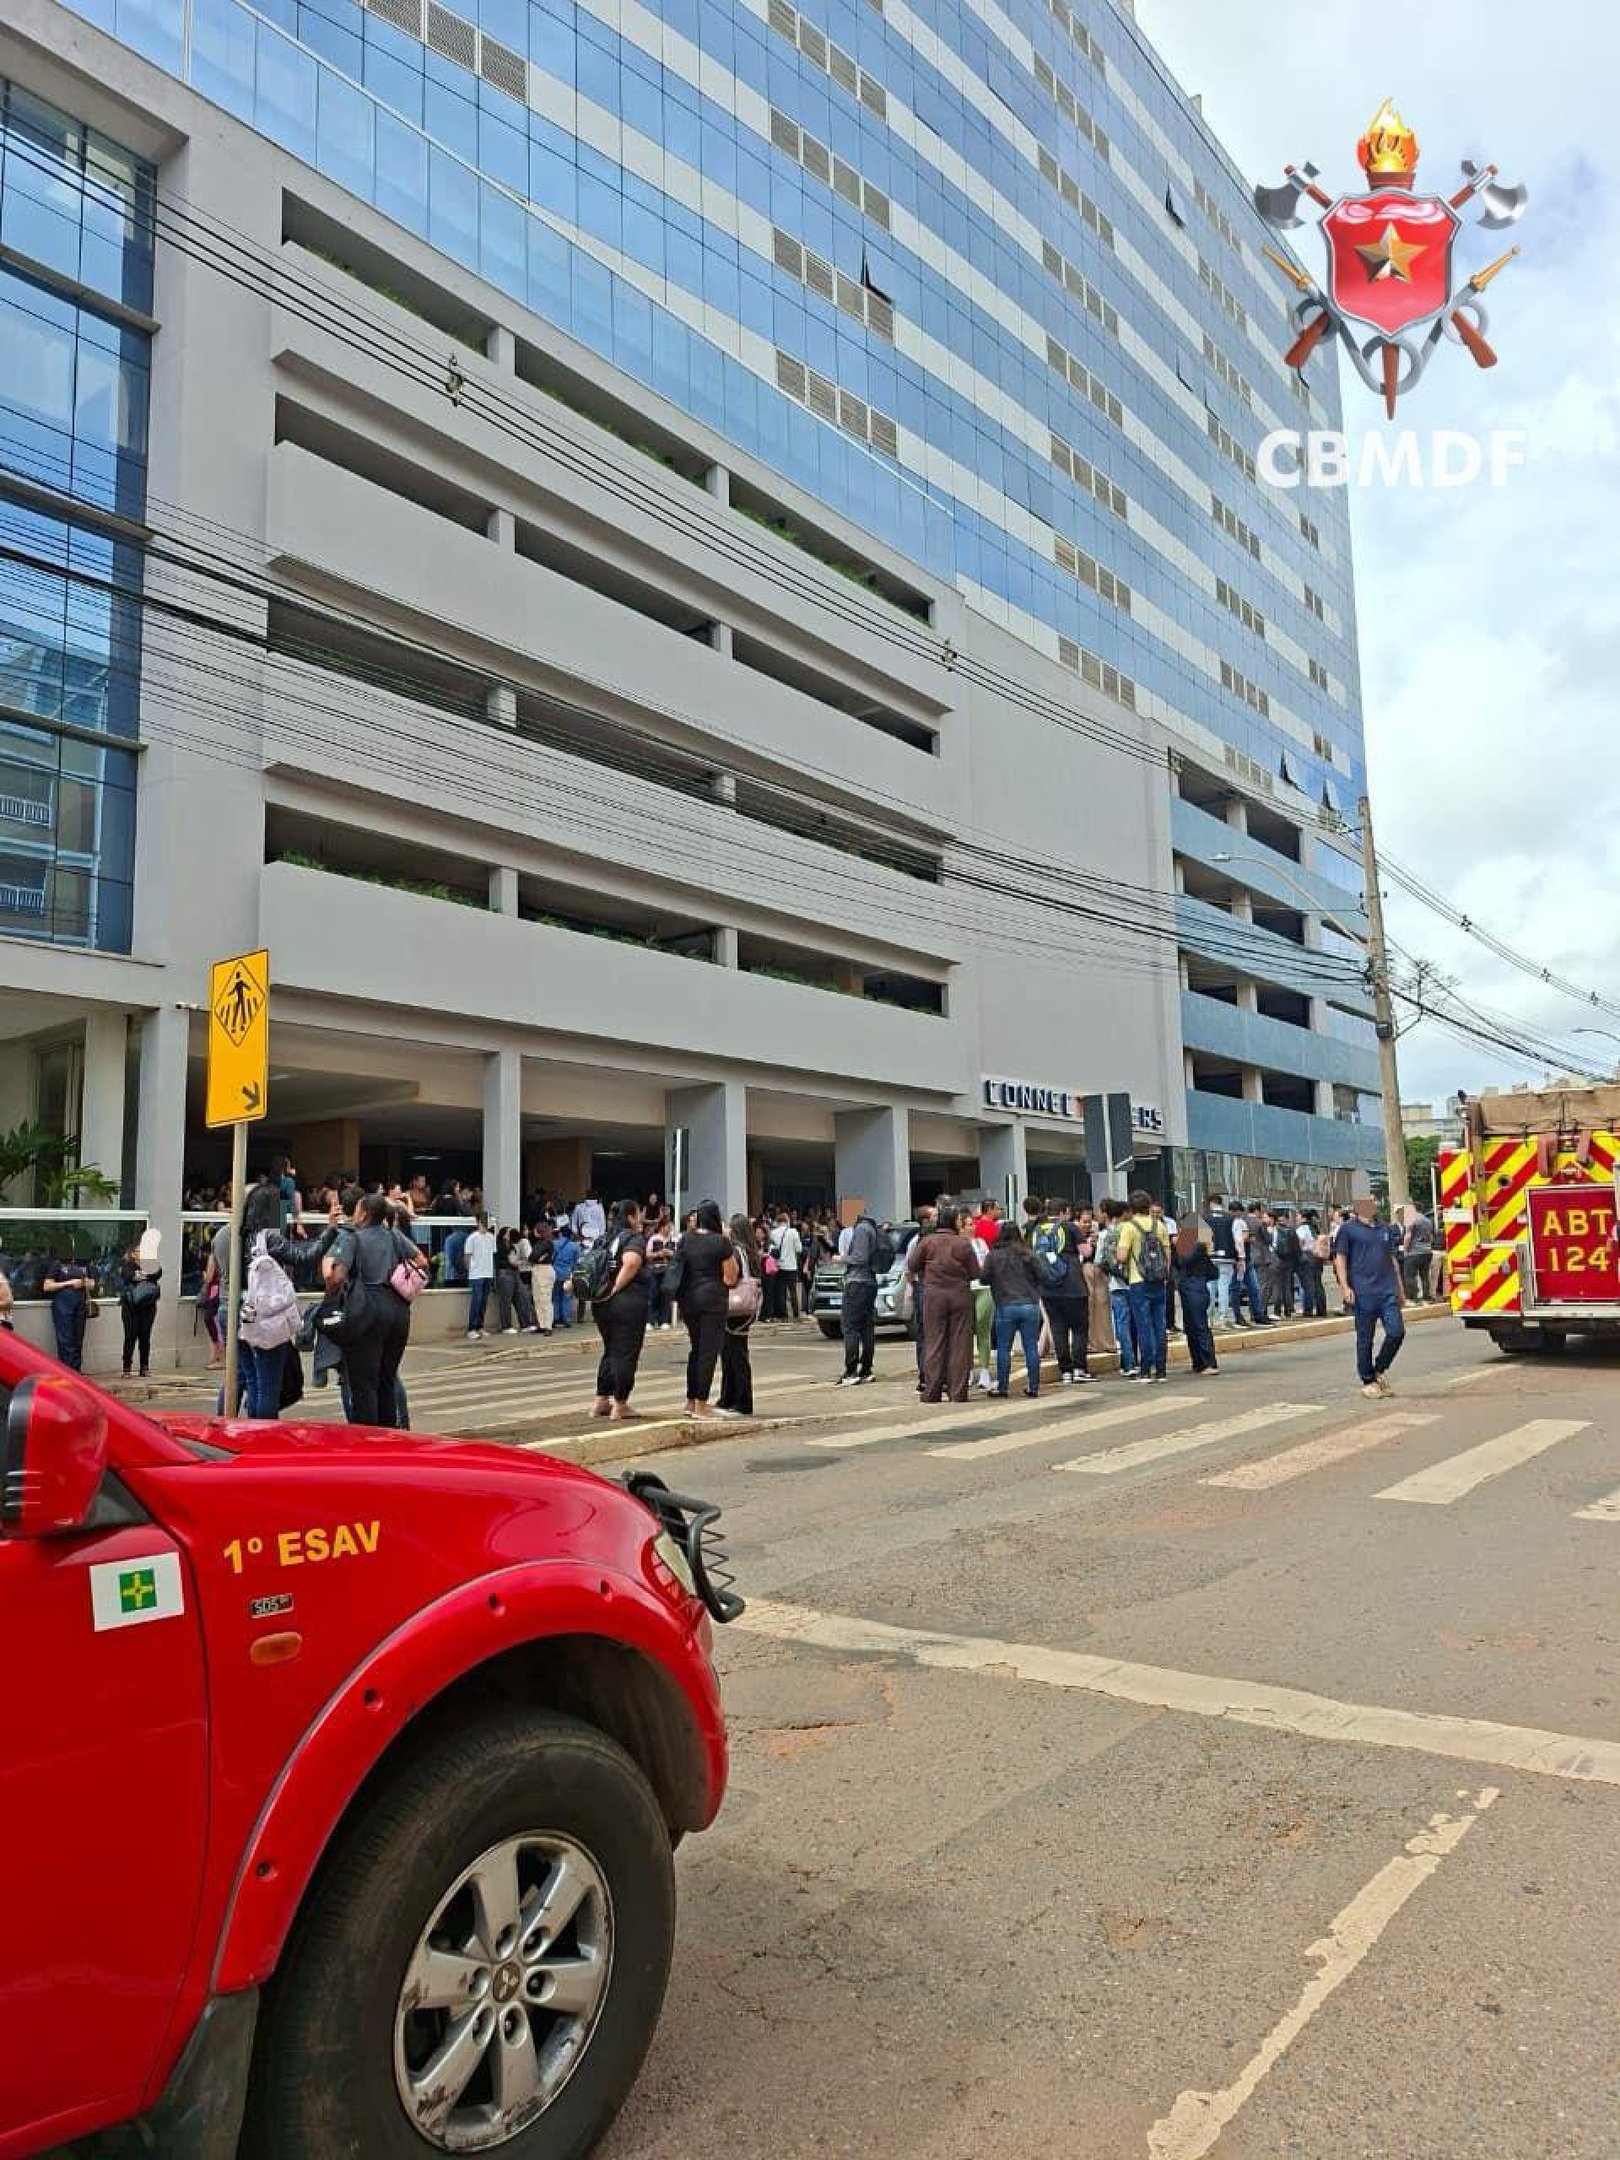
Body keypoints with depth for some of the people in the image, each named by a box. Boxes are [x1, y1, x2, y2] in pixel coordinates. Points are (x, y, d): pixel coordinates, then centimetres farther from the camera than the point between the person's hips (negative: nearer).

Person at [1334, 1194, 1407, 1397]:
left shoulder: (1383, 1229, 18)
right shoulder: (1348, 1229, 2)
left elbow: (1392, 1260, 23)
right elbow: (1340, 1258, -2)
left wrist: (1400, 1290, 22)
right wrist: (1345, 1286, -12)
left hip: (1388, 1291, 5)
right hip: (1363, 1293, -5)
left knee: (1397, 1332, -4)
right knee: (1365, 1339, 1)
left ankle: (1380, 1369, 19)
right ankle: (1368, 1381, 13)